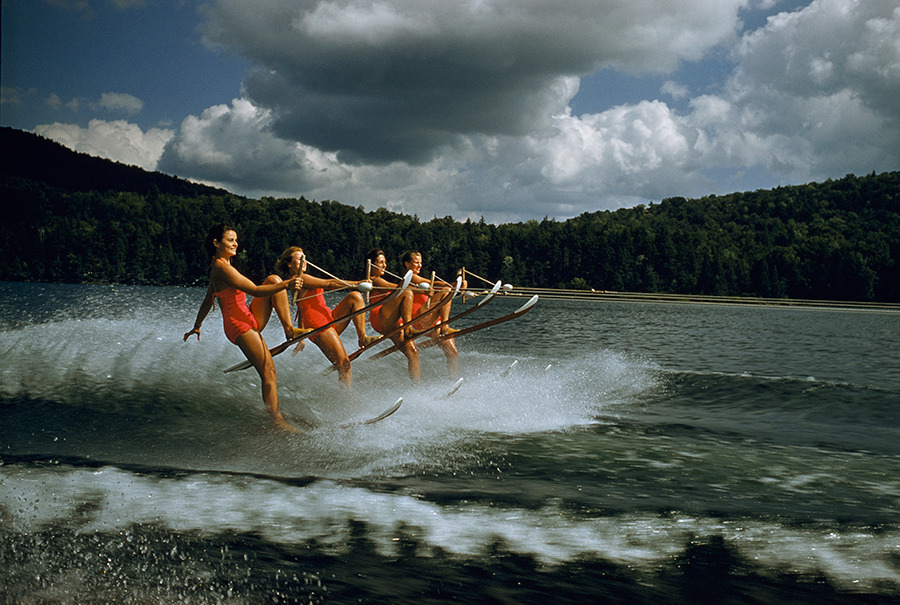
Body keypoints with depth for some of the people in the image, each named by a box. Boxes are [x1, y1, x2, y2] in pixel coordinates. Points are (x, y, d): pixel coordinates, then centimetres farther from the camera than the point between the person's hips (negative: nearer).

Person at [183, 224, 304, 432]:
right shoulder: (221, 267, -15)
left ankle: (289, 328, -8)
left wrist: (197, 326, 37)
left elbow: (207, 301, 26)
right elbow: (254, 290, -22)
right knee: (268, 372, -13)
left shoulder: (218, 268, 16)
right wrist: (286, 285, -27)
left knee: (273, 279, 1)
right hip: (238, 324, -10)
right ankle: (277, 420, -10)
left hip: (251, 320, 10)